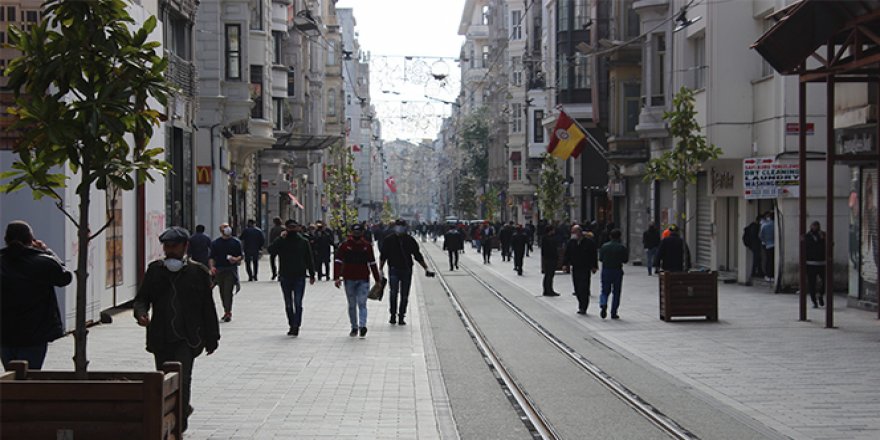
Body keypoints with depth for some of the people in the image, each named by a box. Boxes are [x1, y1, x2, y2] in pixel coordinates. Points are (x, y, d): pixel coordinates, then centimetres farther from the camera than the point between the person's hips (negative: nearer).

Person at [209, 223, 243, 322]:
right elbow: (211, 257, 8)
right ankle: (227, 311, 21)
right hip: (219, 270, 3)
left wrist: (236, 259, -13)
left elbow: (241, 255, 8)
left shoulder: (236, 242, 6)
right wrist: (212, 266, -8)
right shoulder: (215, 243, 9)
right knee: (222, 292, 9)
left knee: (228, 291, -13)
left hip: (231, 270, -3)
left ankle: (228, 312, -13)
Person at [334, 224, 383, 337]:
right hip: (349, 280, 0)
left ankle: (362, 326, -22)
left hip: (363, 280, 0)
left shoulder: (367, 246, 6)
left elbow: (372, 263, 13)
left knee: (362, 303, -12)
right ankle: (354, 327, 18)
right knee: (352, 305, 9)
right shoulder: (345, 245, 0)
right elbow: (338, 262, -3)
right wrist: (337, 277, -14)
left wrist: (377, 279, 14)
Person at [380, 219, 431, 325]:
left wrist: (426, 268, 7)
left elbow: (418, 256, 11)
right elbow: (383, 256, 5)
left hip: (407, 270, 2)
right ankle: (393, 315, -2)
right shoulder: (389, 240, 2)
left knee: (405, 295, 3)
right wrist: (380, 270, -3)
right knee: (393, 292, -14)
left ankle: (401, 317, 11)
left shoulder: (410, 240, 6)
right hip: (394, 270, -2)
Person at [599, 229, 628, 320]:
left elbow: (600, 259, 3)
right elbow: (625, 260, -4)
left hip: (606, 270, 1)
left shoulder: (604, 246, -1)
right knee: (616, 292, 7)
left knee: (605, 291, 10)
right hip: (617, 271, -1)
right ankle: (613, 313, 7)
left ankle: (603, 304, -19)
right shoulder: (622, 247, -6)